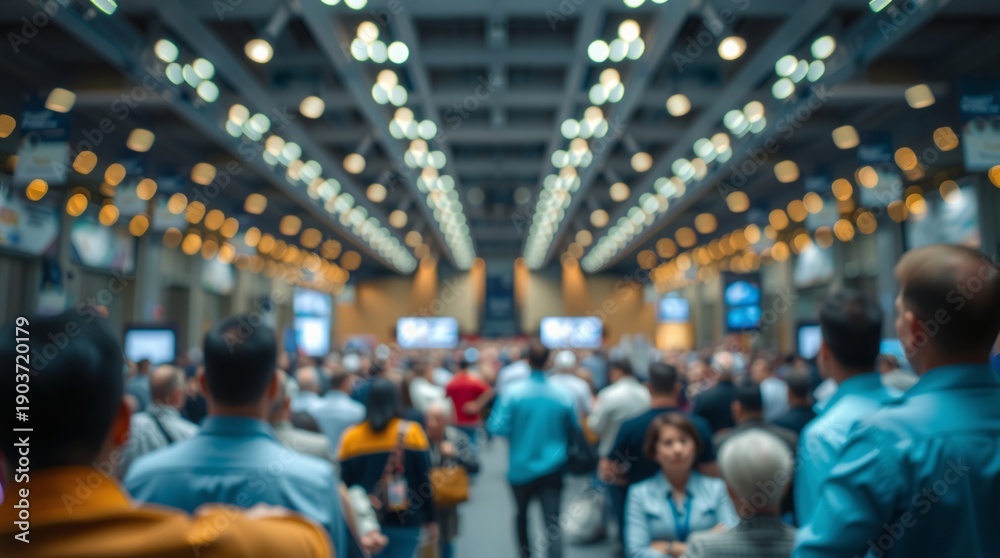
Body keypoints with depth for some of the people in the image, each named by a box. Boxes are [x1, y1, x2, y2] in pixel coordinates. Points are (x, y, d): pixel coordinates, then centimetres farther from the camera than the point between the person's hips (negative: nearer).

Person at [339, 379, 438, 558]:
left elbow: (345, 484, 4)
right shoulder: (411, 433, -5)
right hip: (404, 523, -2)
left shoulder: (351, 437, 0)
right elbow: (424, 479, -5)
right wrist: (431, 520, 3)